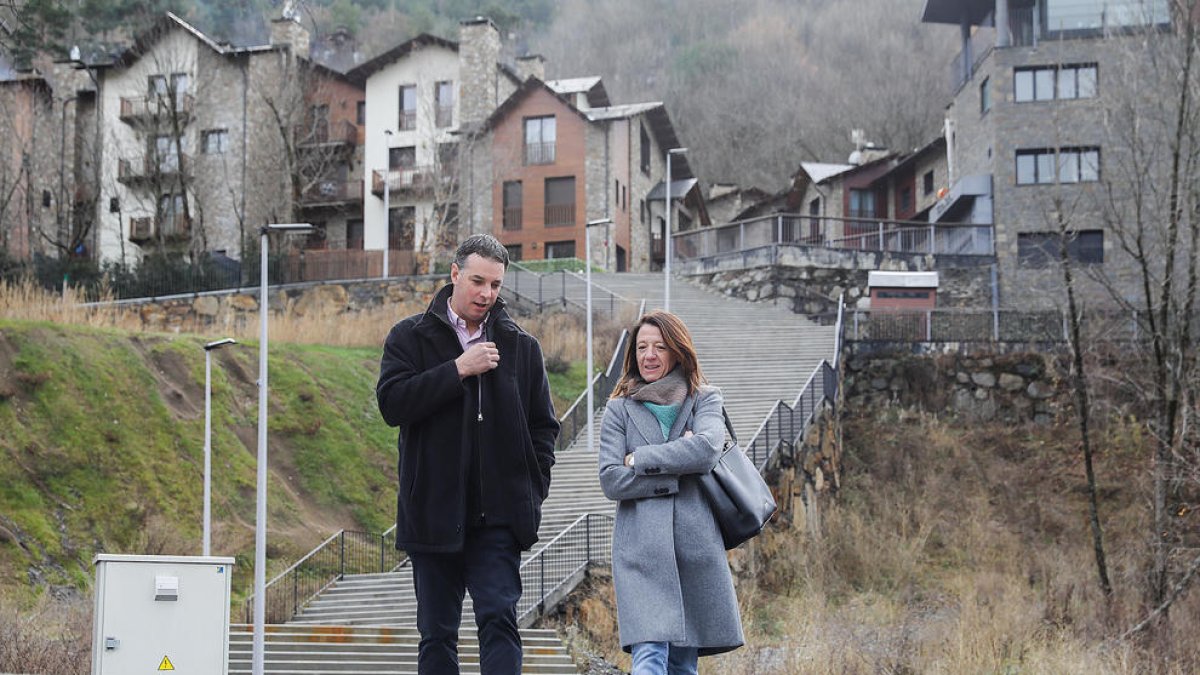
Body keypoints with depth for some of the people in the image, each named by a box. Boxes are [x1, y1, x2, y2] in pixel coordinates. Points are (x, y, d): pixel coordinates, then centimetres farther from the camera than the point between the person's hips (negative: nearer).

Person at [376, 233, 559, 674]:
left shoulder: (520, 346, 10)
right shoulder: (411, 337, 5)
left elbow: (543, 425, 14)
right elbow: (392, 402, -10)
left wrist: (533, 490, 3)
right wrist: (458, 370, -14)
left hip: (499, 517, 0)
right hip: (434, 513, 0)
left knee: (499, 618, -11)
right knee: (436, 633, 6)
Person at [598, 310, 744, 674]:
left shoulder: (705, 400, 11)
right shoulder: (619, 409, 9)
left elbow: (707, 448, -11)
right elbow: (610, 480, -3)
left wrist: (639, 459, -6)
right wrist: (678, 471, -7)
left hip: (697, 544, 2)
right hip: (642, 548, -2)